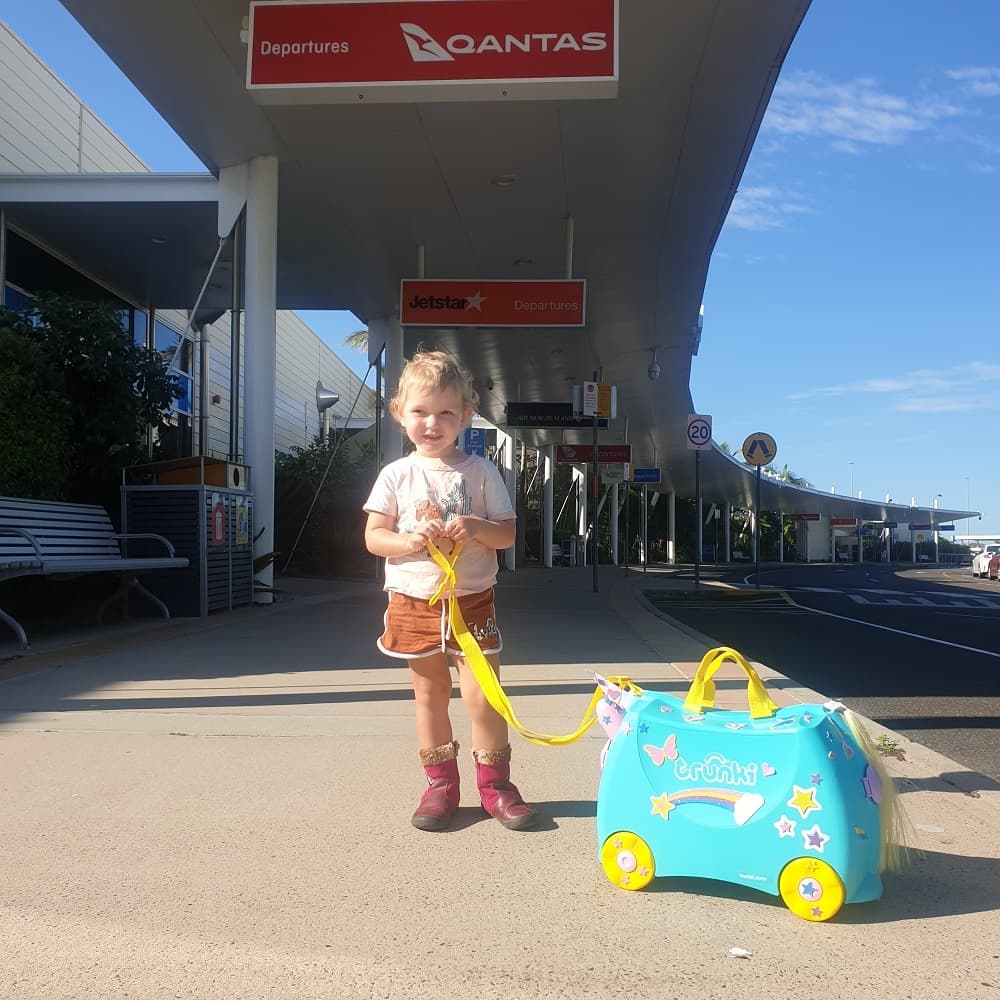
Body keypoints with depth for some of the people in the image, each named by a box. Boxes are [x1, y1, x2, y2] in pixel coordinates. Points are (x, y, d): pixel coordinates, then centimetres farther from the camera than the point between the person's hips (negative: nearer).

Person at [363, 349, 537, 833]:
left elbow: (507, 533, 0)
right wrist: (412, 540, -20)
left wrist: (477, 528, -21)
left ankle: (495, 784, 13)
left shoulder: (480, 471, -1)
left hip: (472, 601, -1)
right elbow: (373, 537, -2)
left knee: (482, 694, -4)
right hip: (415, 602, 1)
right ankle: (440, 785, 23)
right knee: (429, 694, 11)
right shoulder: (396, 475, 0)